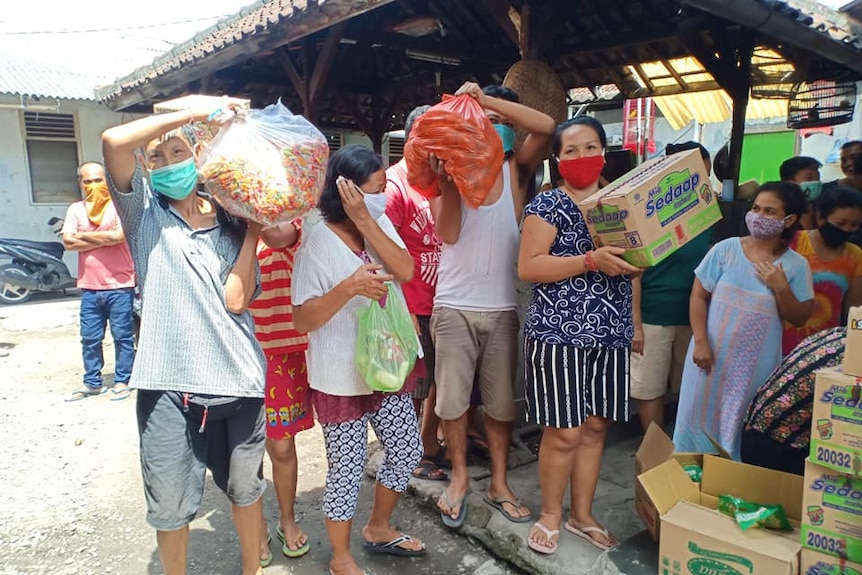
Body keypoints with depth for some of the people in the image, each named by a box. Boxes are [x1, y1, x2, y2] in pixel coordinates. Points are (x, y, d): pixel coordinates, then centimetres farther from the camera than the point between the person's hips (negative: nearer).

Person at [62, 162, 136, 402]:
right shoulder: (75, 209, 9)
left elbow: (119, 236, -18)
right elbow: (68, 242, -3)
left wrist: (84, 236, -6)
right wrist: (105, 239, -10)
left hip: (119, 285, -4)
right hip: (89, 287, 4)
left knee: (122, 336, 4)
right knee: (90, 338, 11)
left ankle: (122, 380, 16)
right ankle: (92, 382, 23)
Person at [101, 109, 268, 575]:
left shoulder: (231, 222, 6)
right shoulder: (143, 209, 4)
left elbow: (235, 299, -9)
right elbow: (113, 141, -17)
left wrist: (254, 227, -5)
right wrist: (193, 112, -12)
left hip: (237, 379, 2)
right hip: (168, 384, -1)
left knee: (246, 488, 18)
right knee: (170, 506, 12)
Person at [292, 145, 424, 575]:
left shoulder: (380, 224, 2)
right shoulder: (318, 241, -16)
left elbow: (405, 271, -15)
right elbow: (302, 320, -17)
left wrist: (365, 221, -20)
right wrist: (349, 286, -32)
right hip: (341, 378, -6)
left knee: (407, 452, 18)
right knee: (347, 469, 8)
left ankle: (379, 529, 43)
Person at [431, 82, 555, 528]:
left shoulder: (515, 168, 3)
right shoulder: (454, 168, 0)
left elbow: (546, 126, -15)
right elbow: (447, 233, -12)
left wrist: (487, 99, -17)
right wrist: (446, 178, -19)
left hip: (503, 308, 1)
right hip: (454, 307, -1)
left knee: (501, 401, 11)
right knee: (452, 398, 7)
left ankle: (498, 484, 28)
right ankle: (459, 477, 29)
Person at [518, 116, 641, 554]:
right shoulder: (548, 204, -5)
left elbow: (632, 263, 24)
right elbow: (528, 267, -15)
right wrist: (591, 260, -22)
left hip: (610, 334, 6)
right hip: (558, 333, -6)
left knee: (595, 427, 12)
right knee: (564, 432, -2)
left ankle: (582, 516, 30)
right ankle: (550, 516, 21)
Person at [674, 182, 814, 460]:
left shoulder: (796, 265, -3)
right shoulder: (725, 249, -5)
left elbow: (799, 319, 1)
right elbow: (698, 296, -3)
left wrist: (781, 288, -15)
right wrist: (700, 342, -10)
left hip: (757, 362, 0)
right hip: (713, 353, 0)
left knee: (741, 424, 10)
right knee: (700, 416, 10)